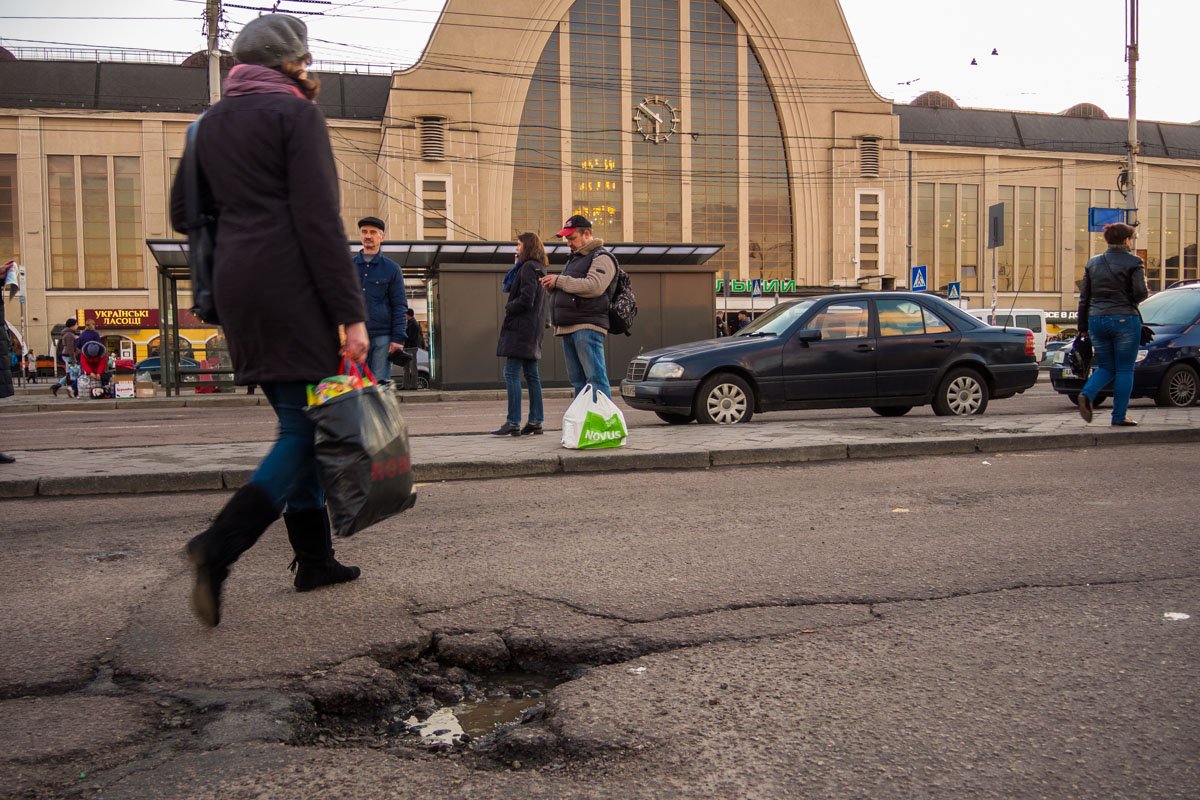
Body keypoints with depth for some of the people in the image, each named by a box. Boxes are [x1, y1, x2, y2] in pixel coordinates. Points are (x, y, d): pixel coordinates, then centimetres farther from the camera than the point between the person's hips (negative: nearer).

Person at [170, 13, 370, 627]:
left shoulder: (211, 122, 17)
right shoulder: (296, 114, -5)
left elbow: (183, 213, 20)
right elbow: (320, 219, -14)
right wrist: (351, 312, -15)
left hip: (236, 285, 8)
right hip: (291, 285, -8)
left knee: (297, 422, 14)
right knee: (308, 426, -6)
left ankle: (314, 556, 16)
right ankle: (221, 543, -20)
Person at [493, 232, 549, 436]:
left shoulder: (528, 267, -11)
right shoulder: (538, 268, 19)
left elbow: (526, 299, -20)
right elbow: (511, 286, 20)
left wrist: (508, 307, -5)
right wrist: (516, 266, 10)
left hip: (521, 327, -10)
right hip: (533, 329, 10)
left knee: (511, 373, -10)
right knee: (531, 375, 9)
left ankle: (513, 423, -12)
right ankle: (536, 421, 10)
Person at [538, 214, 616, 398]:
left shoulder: (602, 257, -3)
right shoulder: (574, 259, 26)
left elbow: (594, 286, -19)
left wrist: (559, 280, -12)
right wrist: (552, 286, 8)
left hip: (588, 327, -9)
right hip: (568, 328, 9)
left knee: (596, 377, -13)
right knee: (577, 380, 8)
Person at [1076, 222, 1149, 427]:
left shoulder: (1093, 263, 9)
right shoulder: (1133, 262, -5)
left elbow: (1084, 298, 10)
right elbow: (1140, 294, -11)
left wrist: (1083, 327, 16)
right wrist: (1146, 293, 13)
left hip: (1096, 320, 4)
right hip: (1125, 319, -4)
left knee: (1105, 368, 15)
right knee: (1124, 370, 5)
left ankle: (1086, 395, -13)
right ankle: (1119, 416, 5)